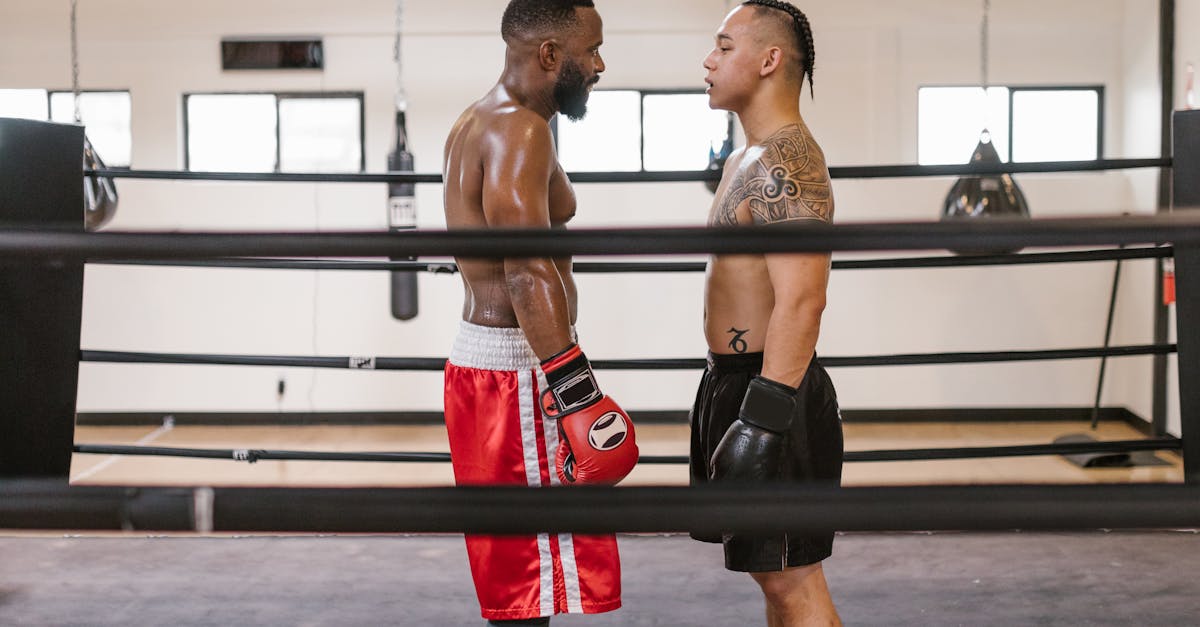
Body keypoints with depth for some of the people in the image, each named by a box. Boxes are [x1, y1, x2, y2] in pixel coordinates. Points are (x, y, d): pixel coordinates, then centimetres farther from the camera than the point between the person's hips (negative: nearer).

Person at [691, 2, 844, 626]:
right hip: (733, 381, 11)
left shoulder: (786, 163, -18)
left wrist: (763, 421, -30)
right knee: (775, 574, 17)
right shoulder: (745, 159, 16)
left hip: (770, 388, -11)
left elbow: (801, 302, -27)